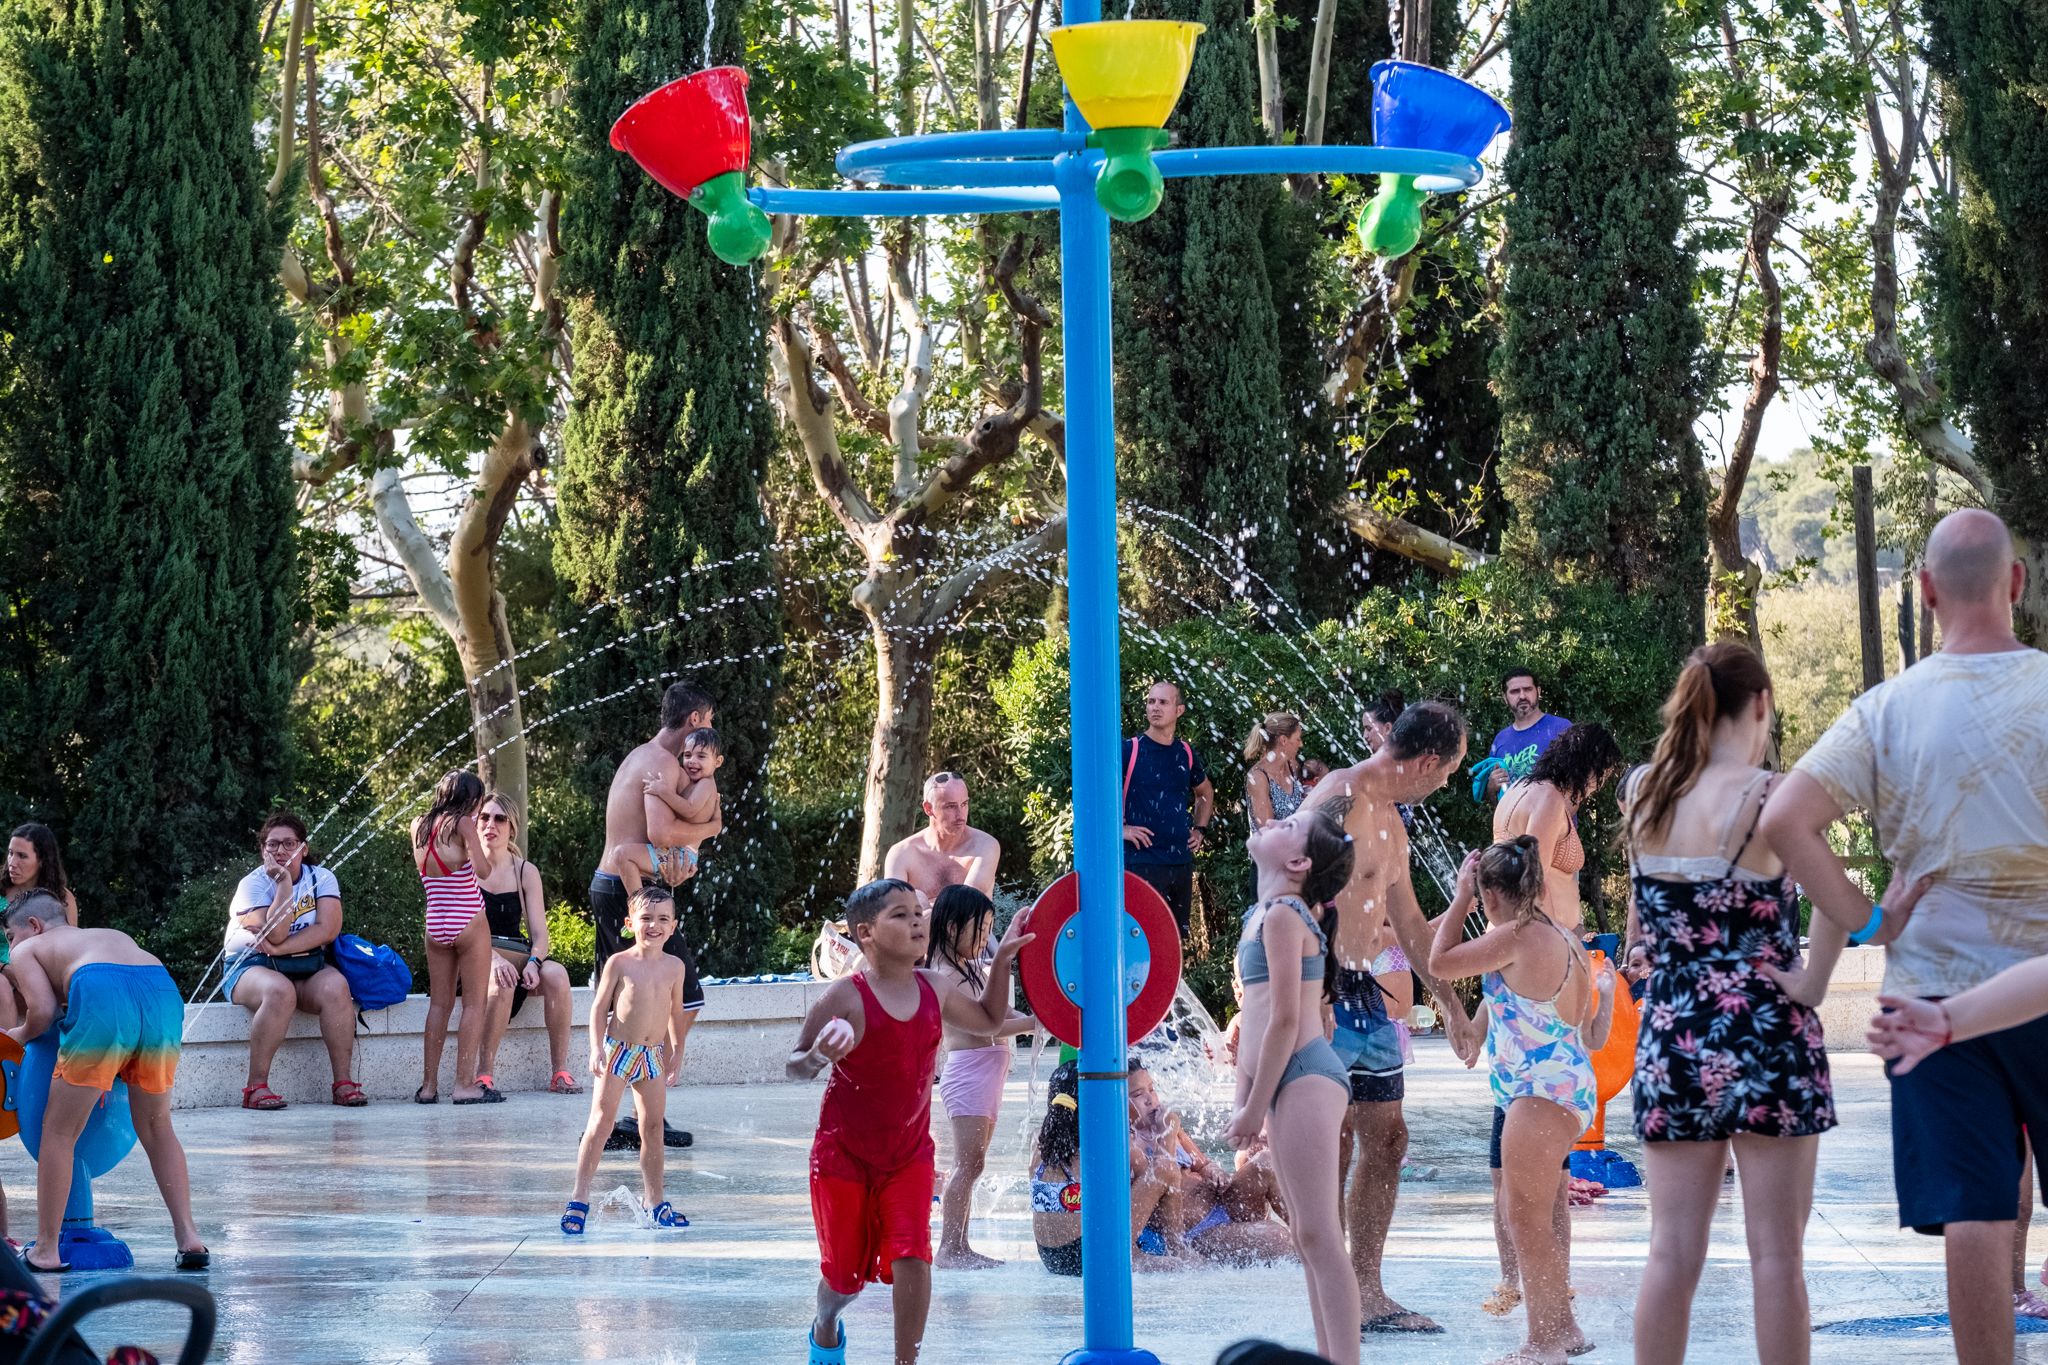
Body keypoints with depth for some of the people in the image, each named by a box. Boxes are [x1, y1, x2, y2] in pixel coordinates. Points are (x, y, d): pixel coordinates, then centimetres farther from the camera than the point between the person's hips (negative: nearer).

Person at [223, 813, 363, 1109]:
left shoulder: (321, 878, 3)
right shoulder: (253, 884, -6)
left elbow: (328, 929, -12)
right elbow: (275, 935, -21)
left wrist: (280, 948, -20)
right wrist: (284, 885, -23)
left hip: (307, 966, 3)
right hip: (252, 966, -3)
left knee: (336, 986, -29)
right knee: (280, 991, -37)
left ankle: (342, 1082, -26)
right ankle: (256, 1086, -33)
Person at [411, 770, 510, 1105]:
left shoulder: (419, 827, 8)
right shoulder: (463, 823, -9)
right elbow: (482, 869, -17)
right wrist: (490, 859, 4)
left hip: (435, 924, 6)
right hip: (469, 922, -6)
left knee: (440, 1003, 11)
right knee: (475, 1002, -1)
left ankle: (429, 1086, 9)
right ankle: (465, 1084, -7)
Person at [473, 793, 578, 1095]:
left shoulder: (526, 872, 10)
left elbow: (540, 934, 2)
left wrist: (533, 962, -21)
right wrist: (493, 957, -26)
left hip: (518, 955, 3)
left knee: (556, 974, -30)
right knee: (501, 979, -38)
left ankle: (560, 1070, -22)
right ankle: (484, 1070, -29)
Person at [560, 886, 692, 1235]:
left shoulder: (674, 967, 5)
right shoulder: (620, 963, -5)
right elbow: (599, 1007, -3)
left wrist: (675, 1054, 19)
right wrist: (596, 1048, -13)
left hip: (653, 1056, 4)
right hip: (617, 1050, -4)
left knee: (653, 1128, 7)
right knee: (601, 1124, -9)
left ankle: (654, 1201, 16)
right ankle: (579, 1199, -7)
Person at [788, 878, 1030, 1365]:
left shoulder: (934, 989, -3)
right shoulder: (845, 998, -19)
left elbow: (988, 1021, 16)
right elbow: (796, 1066, -13)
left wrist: (1002, 959, 6)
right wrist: (820, 1056, -36)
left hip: (909, 1153, 3)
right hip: (844, 1154, -3)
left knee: (912, 1257, -16)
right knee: (846, 1274, 8)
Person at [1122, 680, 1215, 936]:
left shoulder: (1186, 753, 11)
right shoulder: (1129, 750, -6)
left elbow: (1205, 793, 30)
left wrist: (1200, 829, 16)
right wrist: (1120, 828, -13)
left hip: (1181, 862, 6)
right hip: (1141, 860, -6)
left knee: (1178, 934, 10)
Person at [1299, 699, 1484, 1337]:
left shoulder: (1389, 819, 18)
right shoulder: (1339, 799, -14)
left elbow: (1409, 922, 27)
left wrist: (1453, 1009, 30)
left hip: (1365, 993, 10)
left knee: (1385, 1138, 10)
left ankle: (1367, 1294, 16)